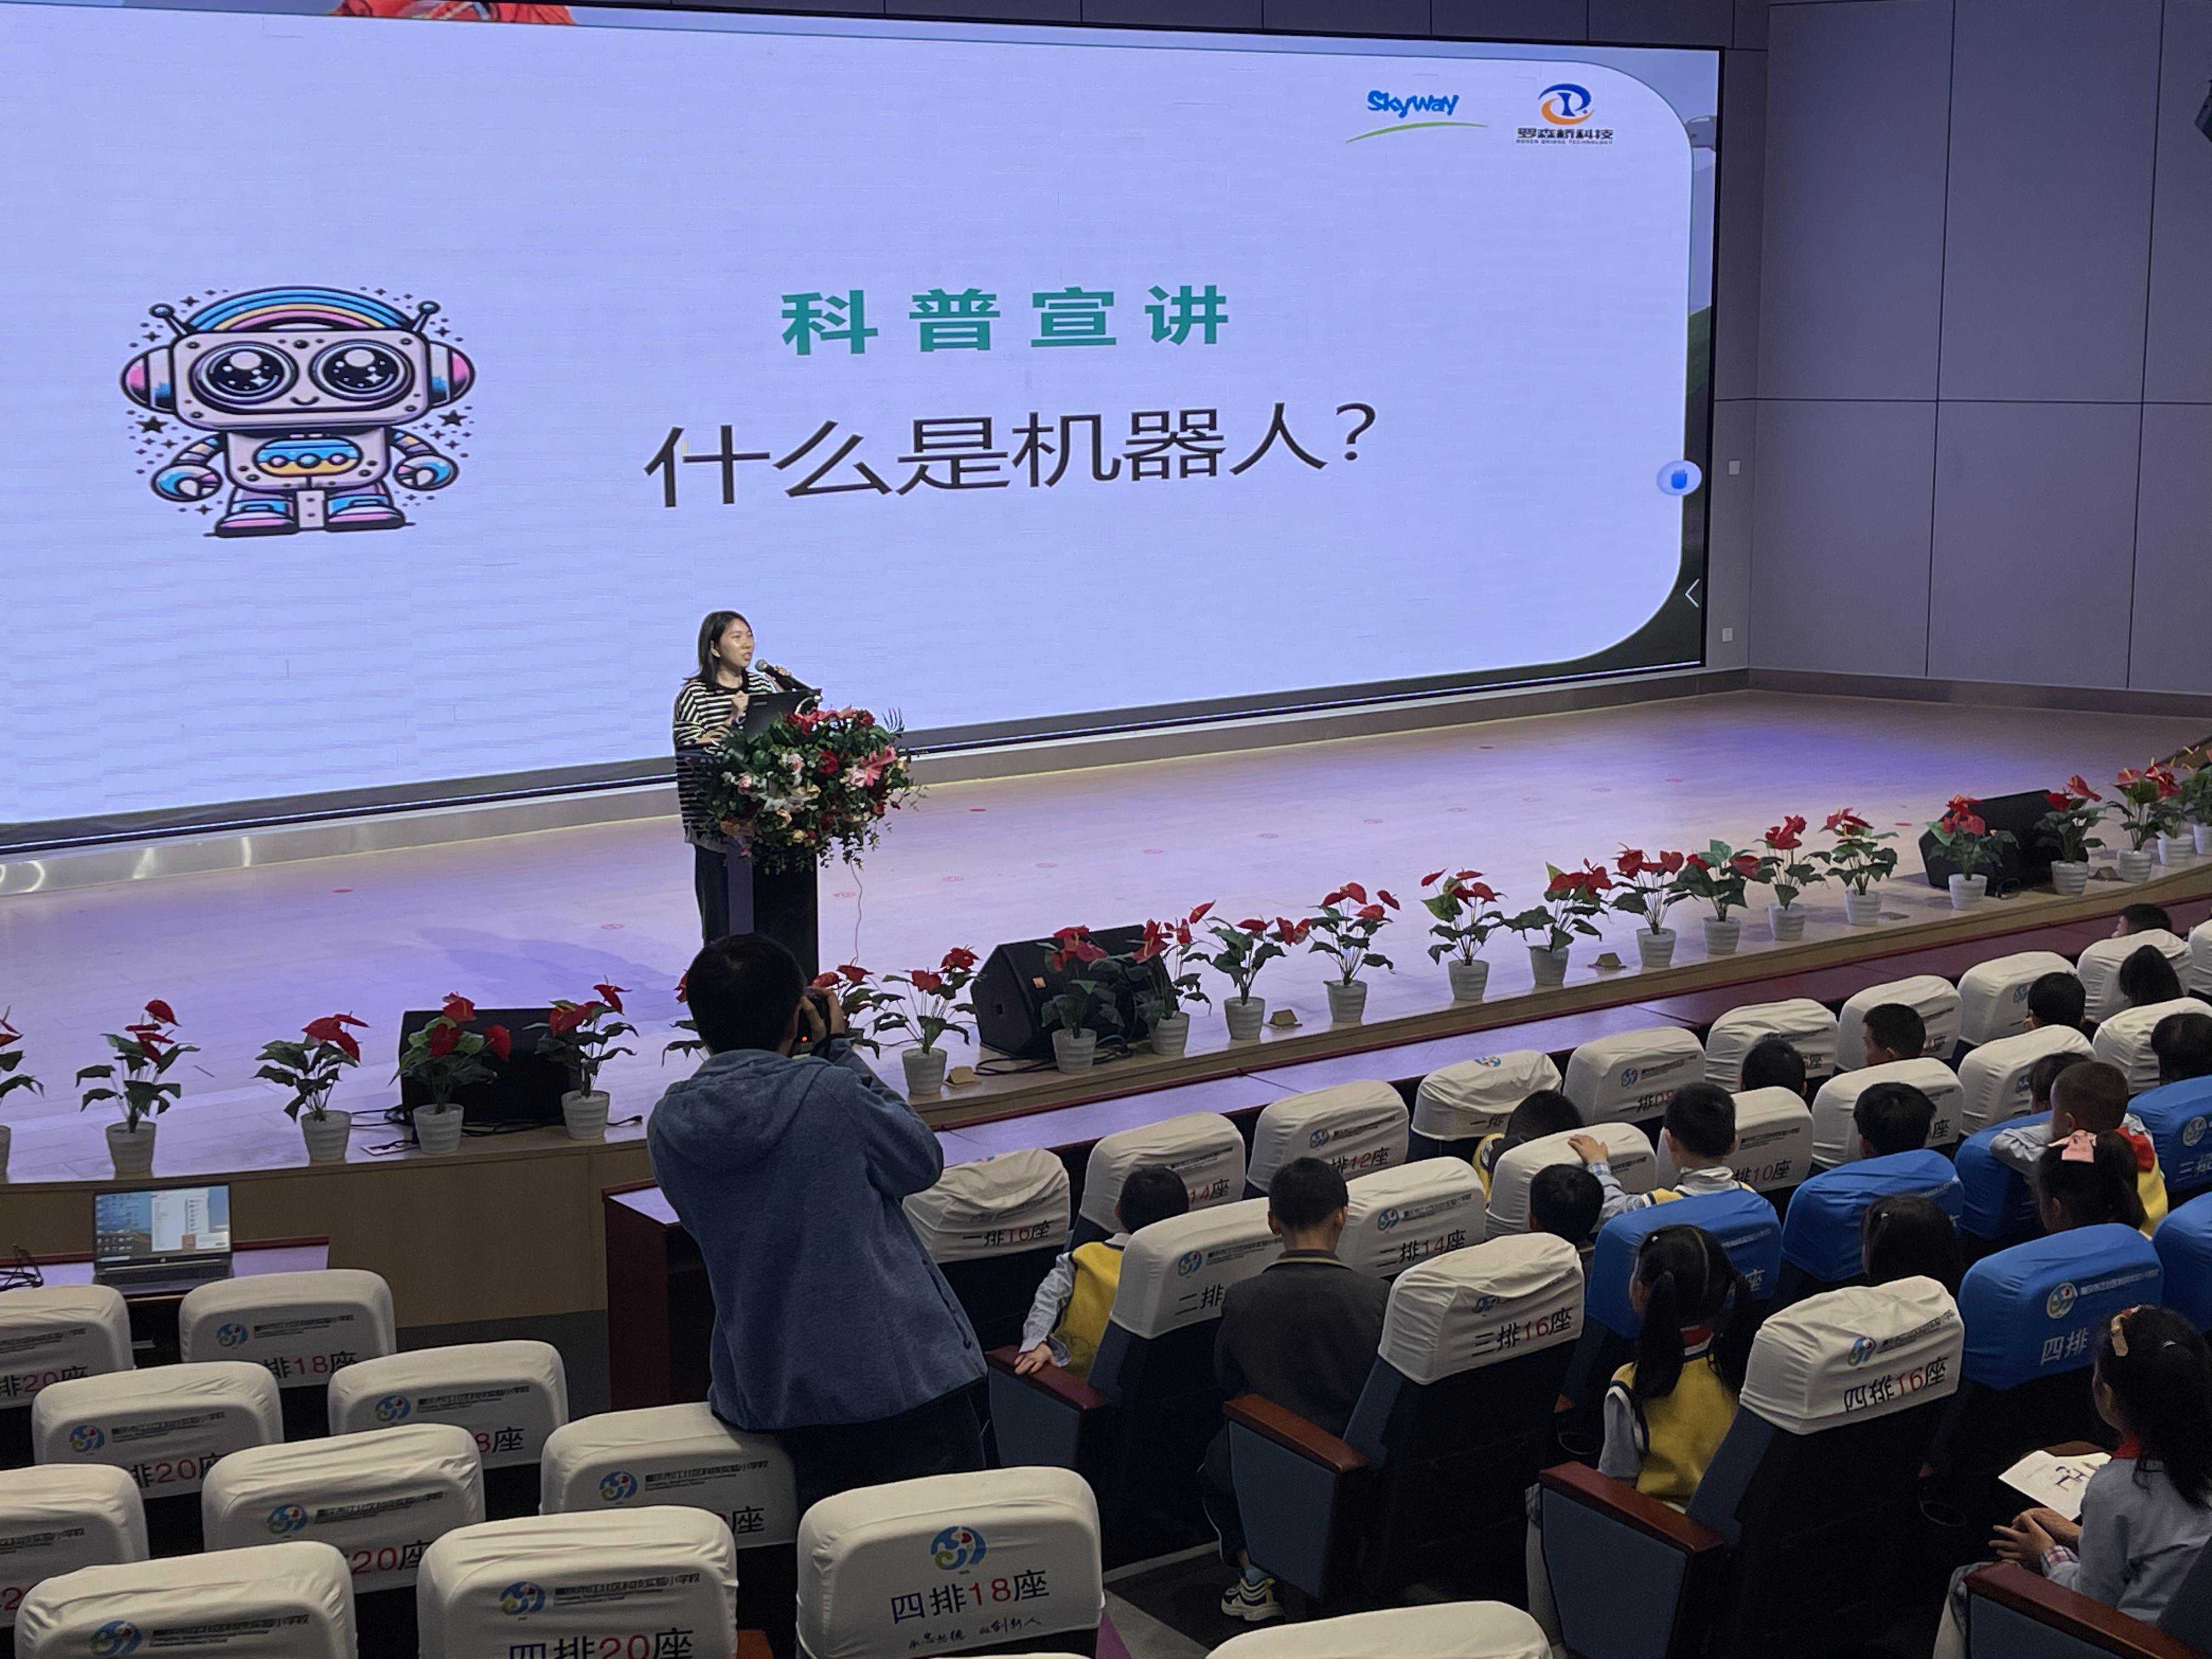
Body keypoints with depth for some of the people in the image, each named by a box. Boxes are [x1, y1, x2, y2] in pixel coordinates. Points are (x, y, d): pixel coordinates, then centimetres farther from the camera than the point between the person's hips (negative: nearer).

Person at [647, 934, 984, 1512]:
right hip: (895, 1376, -4)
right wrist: (840, 1053, 2)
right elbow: (923, 1161, 0)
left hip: (764, 1394, 5)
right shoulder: (831, 1092, -17)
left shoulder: (669, 1124, -2)